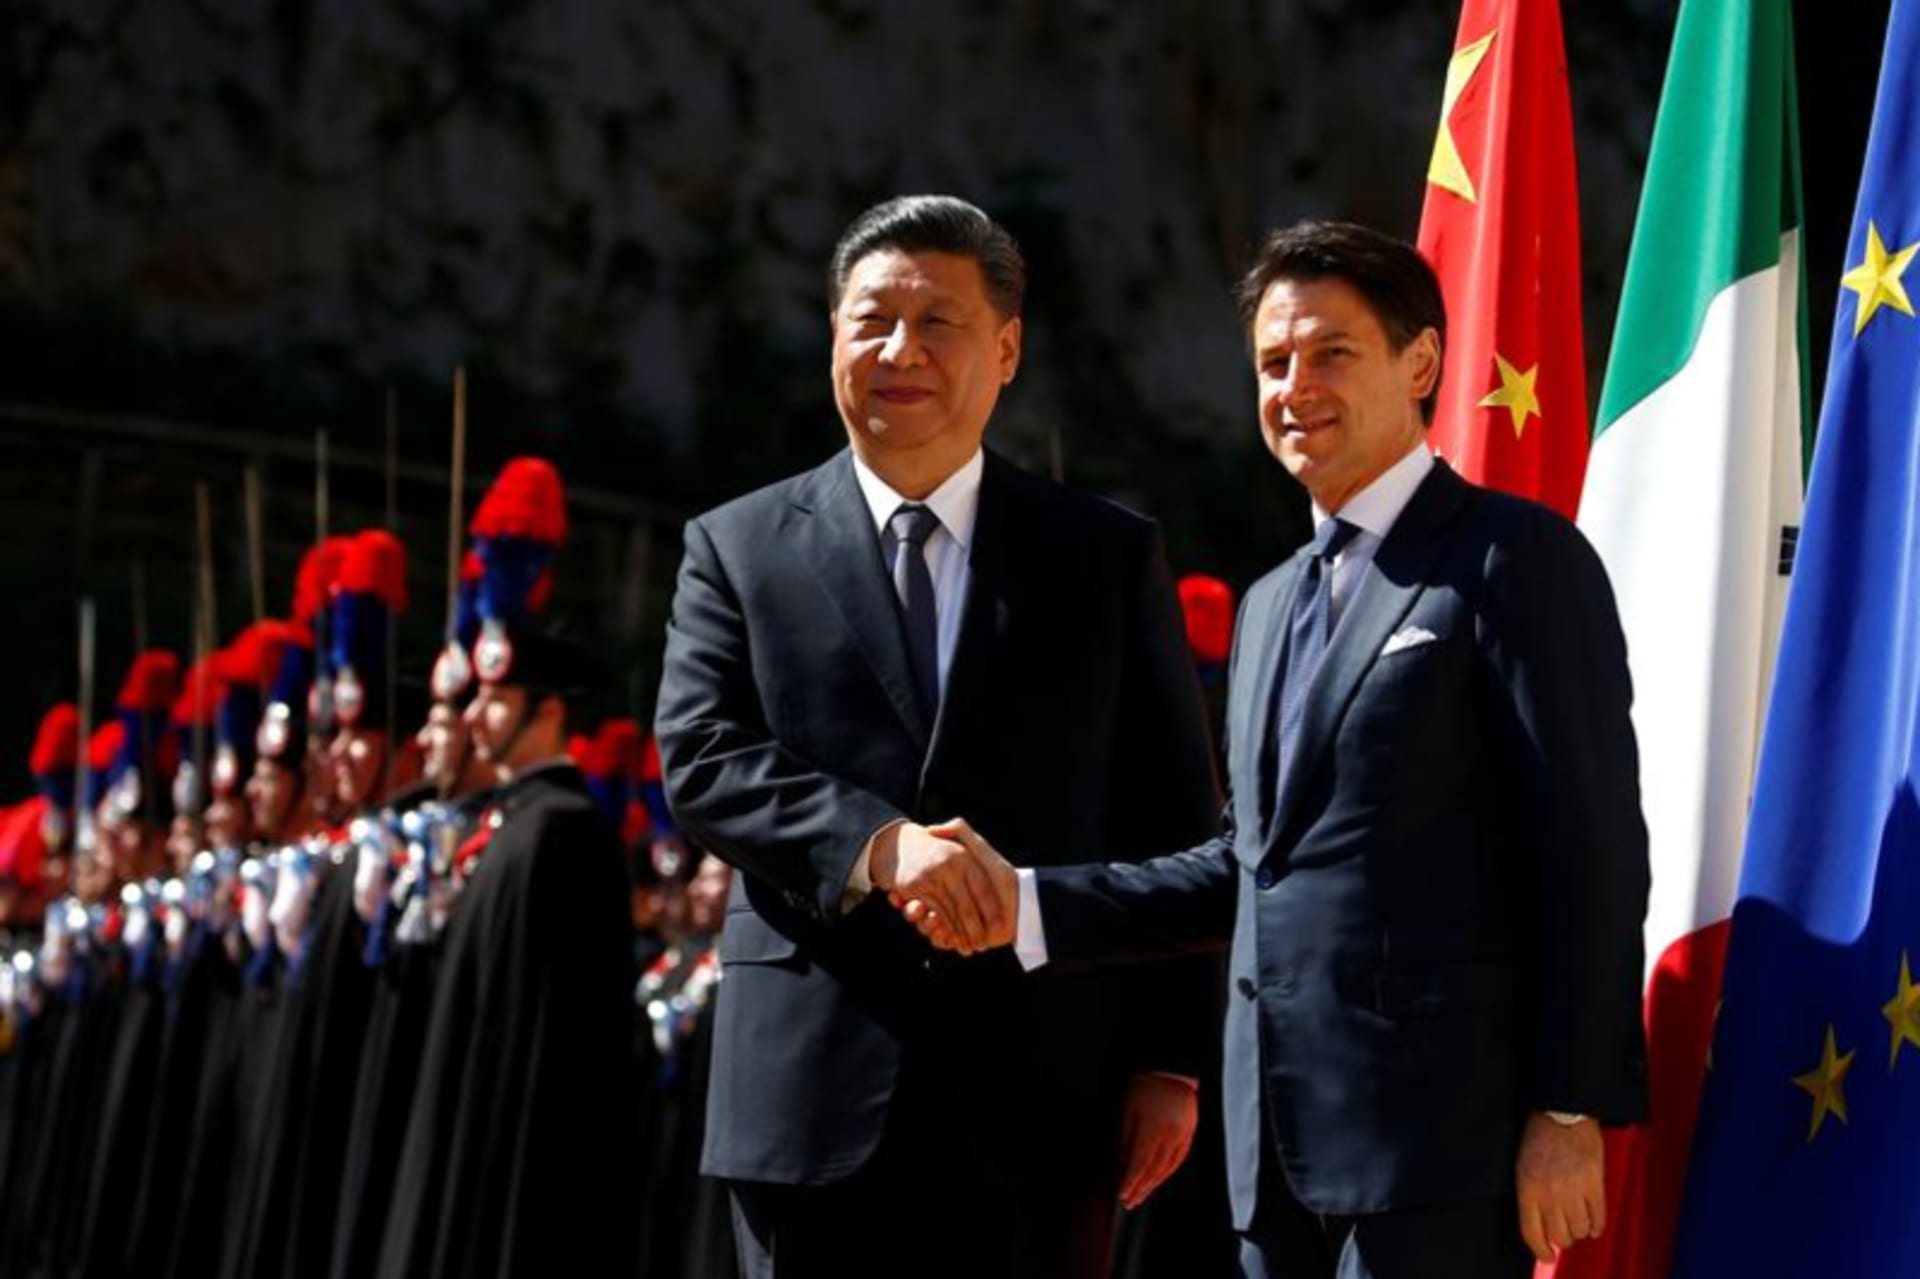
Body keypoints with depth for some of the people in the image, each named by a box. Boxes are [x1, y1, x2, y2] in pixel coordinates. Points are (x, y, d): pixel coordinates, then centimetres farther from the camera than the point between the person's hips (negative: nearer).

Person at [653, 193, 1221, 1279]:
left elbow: (1175, 831, 7)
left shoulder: (1112, 557, 9)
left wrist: (1171, 1062, 0)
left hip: (1042, 1103, 0)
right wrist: (872, 844, -20)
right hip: (816, 1096, 0)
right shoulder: (739, 550, 9)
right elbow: (699, 758, -3)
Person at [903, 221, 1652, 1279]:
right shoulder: (1271, 606, 22)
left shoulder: (1511, 558, -4)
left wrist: (1572, 1111, -15)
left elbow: (1593, 849, -9)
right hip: (1282, 1151, 8)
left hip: (1438, 1143, -8)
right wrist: (1031, 907, 11)